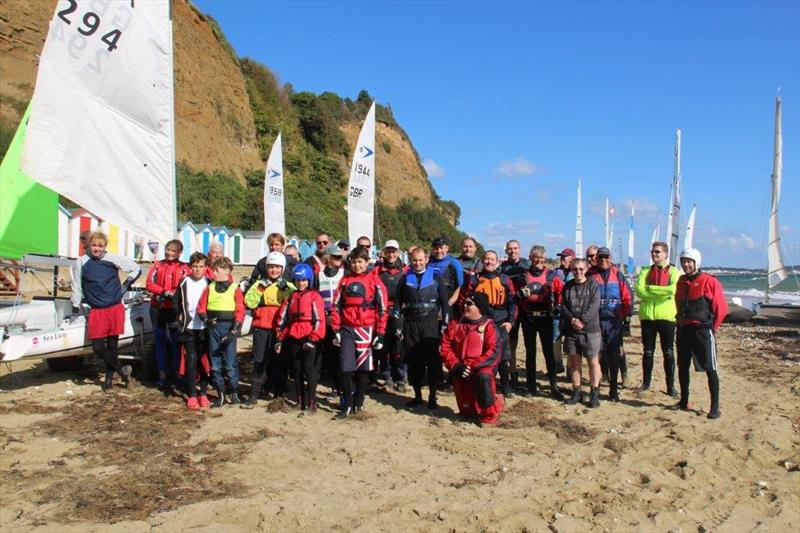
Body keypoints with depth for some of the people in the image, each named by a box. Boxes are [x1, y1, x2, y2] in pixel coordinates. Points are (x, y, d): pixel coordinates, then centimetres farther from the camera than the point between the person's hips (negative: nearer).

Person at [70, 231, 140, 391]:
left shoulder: (114, 259, 0)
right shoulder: (80, 263, 2)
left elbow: (136, 269, 13)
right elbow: (77, 288, 10)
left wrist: (126, 285, 7)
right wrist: (75, 309, 10)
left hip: (116, 309, -1)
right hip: (96, 311, 1)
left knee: (112, 345, 4)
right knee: (98, 347, -6)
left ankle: (109, 378, 18)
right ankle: (122, 370, 12)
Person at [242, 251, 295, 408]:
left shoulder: (288, 286, 7)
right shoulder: (259, 284, 10)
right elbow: (249, 302, -4)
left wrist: (285, 289, -18)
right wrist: (260, 289, -13)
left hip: (280, 329, 0)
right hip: (261, 328, 1)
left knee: (279, 363, 6)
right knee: (259, 362, 2)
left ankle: (279, 395, 17)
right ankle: (254, 396, 9)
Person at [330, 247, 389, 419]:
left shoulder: (375, 282, -1)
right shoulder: (345, 281, 8)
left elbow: (382, 310, -1)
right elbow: (336, 306, 9)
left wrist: (380, 334, -5)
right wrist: (336, 330, 3)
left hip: (366, 330, -2)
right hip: (347, 329, 2)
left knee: (363, 368, 7)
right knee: (346, 369, -2)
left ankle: (358, 403, 20)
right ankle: (347, 405, 7)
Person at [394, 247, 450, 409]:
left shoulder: (435, 277, 4)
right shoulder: (405, 278, 9)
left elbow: (445, 302, 5)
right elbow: (398, 302, 11)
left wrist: (445, 324, -2)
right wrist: (398, 325, 5)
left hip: (430, 323, -2)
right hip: (410, 324, 2)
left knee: (433, 360, -5)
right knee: (413, 361, 4)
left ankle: (432, 397, 5)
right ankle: (417, 395, 16)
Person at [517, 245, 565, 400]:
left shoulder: (552, 275, 1)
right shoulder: (523, 275, 6)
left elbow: (561, 292, 3)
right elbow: (516, 297, 11)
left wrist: (556, 306, -8)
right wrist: (521, 294, -9)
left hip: (545, 317, -2)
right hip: (528, 317, 2)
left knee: (548, 351, -1)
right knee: (530, 352, 7)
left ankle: (554, 386, 4)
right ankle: (531, 386, 14)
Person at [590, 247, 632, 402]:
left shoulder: (617, 275, 5)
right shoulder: (591, 275, 3)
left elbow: (627, 296, 5)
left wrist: (626, 314, 2)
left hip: (614, 322, 1)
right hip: (596, 322, -1)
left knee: (614, 356, 4)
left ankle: (613, 390, 13)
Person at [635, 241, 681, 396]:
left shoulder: (673, 272, 0)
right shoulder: (645, 271, 9)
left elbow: (672, 290, -19)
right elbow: (639, 290, -6)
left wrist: (650, 288, -12)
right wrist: (661, 293, -14)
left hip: (666, 316, -2)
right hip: (647, 315, 3)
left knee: (668, 353, 5)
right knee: (648, 352, 10)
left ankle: (670, 386, 12)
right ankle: (646, 382, 21)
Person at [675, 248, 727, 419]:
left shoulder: (709, 281, -8)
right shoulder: (681, 281, 11)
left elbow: (721, 307, -6)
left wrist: (714, 327, -3)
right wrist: (680, 322, 14)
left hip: (703, 330, -7)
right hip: (683, 330, 7)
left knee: (710, 369, -4)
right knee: (682, 367, 12)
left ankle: (715, 407, 0)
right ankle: (684, 402, 24)